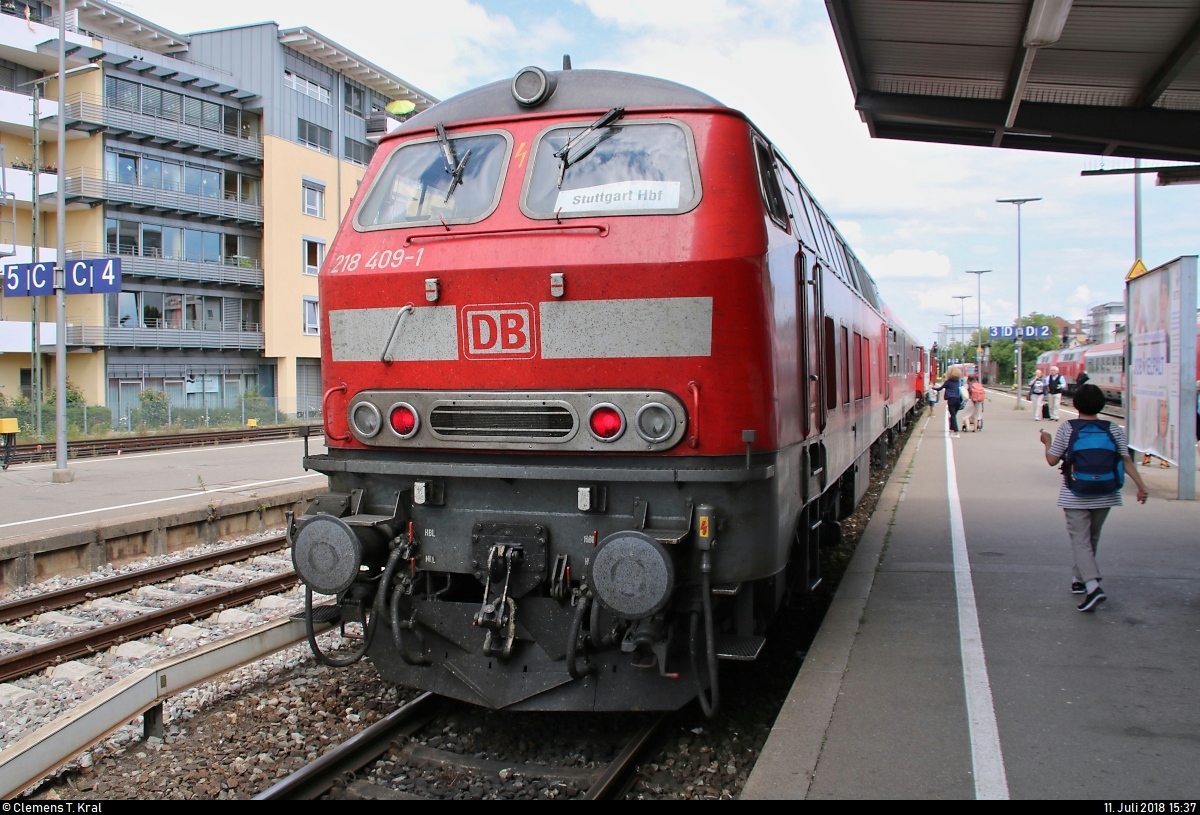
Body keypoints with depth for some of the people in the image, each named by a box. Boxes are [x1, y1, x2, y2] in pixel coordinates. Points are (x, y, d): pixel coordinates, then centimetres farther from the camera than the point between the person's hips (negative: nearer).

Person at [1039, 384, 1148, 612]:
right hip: (1104, 496, 4)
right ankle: (1079, 579, 33)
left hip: (1075, 496, -3)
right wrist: (1141, 486, 4)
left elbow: (1052, 460, -4)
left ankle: (1093, 587, -20)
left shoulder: (1066, 429, -9)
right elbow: (1126, 460, -2)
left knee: (1080, 541, -4)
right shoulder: (1114, 429, -1)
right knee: (1091, 539, 19)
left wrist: (1047, 442, 14)